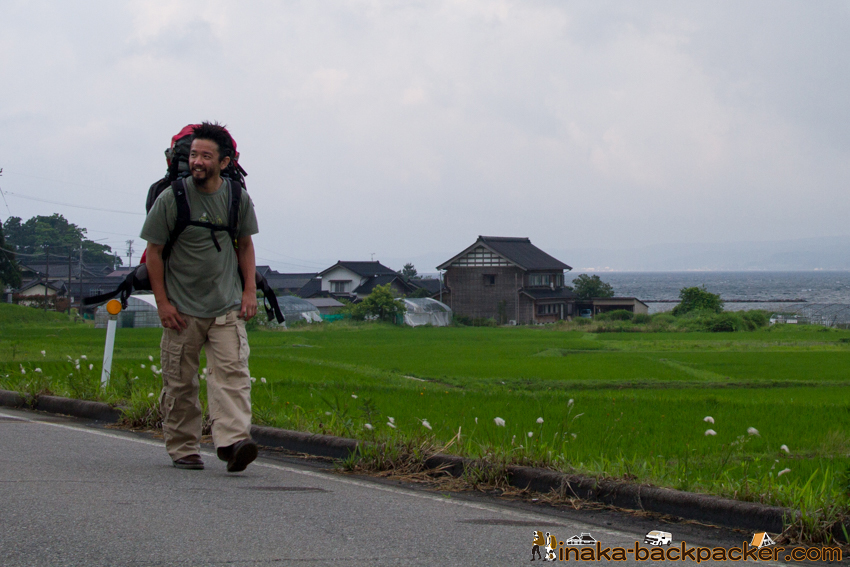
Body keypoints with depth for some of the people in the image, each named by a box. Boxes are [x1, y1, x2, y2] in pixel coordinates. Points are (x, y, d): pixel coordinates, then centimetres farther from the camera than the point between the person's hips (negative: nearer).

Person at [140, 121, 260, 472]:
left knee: (232, 373, -15)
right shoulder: (171, 198, -5)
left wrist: (249, 291, 7)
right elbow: (154, 252, 0)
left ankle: (233, 441, -24)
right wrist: (162, 302, -5)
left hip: (227, 308, 1)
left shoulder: (238, 199, 3)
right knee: (180, 383, 3)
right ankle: (182, 448, 14)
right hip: (182, 310, -1)